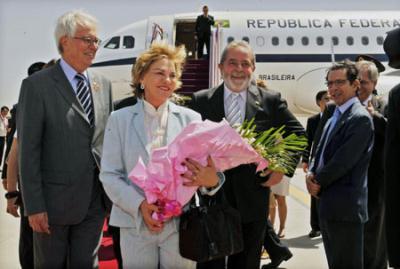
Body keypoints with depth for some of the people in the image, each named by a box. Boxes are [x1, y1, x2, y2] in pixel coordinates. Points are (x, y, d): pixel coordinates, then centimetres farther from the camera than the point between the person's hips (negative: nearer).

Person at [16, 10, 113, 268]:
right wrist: (34, 207, -14)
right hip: (55, 200, -4)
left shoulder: (104, 84, 7)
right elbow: (28, 150, -11)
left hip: (96, 200, 4)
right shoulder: (36, 85, -9)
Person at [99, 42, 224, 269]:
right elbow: (109, 175, -1)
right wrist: (139, 205, -16)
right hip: (136, 224, 0)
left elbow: (206, 168, 0)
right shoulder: (120, 119, 3)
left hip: (182, 223, 1)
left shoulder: (191, 118, 4)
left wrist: (212, 179, -24)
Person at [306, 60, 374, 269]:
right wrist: (312, 174, -2)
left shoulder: (360, 118, -14)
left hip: (345, 206, -9)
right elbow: (321, 151, 17)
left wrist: (318, 181, -7)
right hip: (328, 205, 9)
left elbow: (344, 160, -19)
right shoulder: (334, 117, 16)